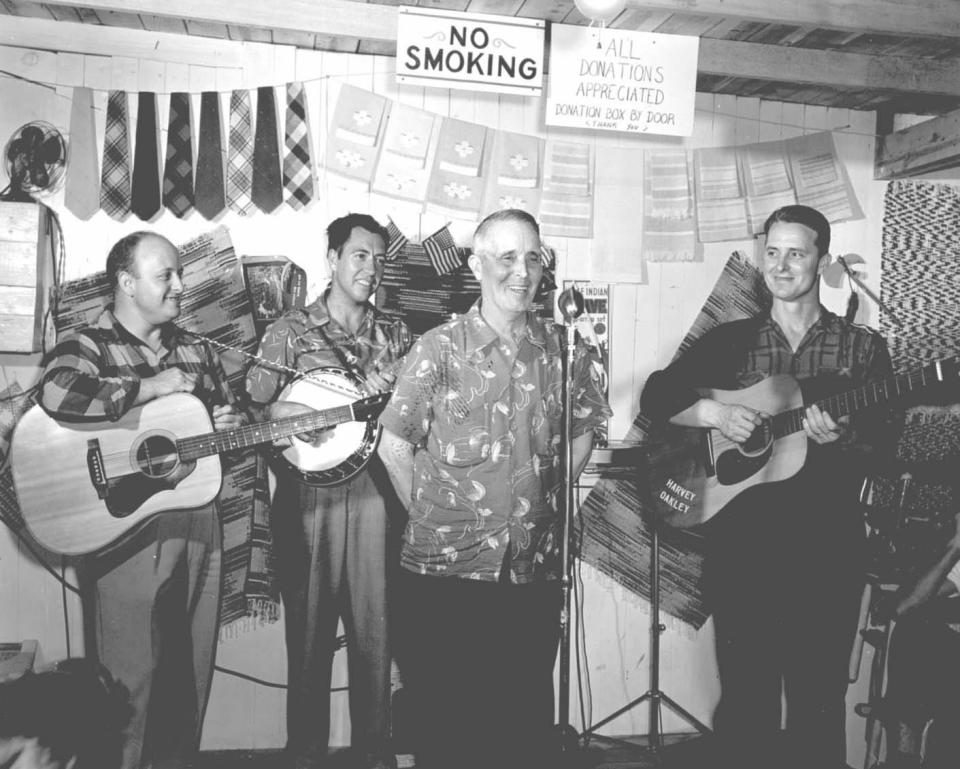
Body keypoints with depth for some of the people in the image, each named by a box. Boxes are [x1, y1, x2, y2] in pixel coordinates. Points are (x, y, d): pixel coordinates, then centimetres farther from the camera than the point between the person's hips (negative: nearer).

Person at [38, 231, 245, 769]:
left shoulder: (198, 350, 14)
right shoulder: (89, 346, -4)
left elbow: (232, 413, 24)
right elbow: (58, 394, -27)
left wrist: (232, 425, 0)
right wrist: (151, 387, -19)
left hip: (200, 523, 6)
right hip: (126, 530, -5)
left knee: (193, 672, 15)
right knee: (130, 680, 2)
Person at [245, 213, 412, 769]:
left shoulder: (395, 333, 11)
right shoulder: (291, 331, 2)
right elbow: (252, 406, -1)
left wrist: (390, 392, -7)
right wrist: (291, 415, -19)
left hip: (375, 489, 2)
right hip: (309, 492, -2)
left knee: (376, 627, 7)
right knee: (310, 629, 7)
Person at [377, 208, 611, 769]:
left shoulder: (563, 349, 4)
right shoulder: (440, 348, -4)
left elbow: (582, 437, 15)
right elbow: (394, 447, -1)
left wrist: (542, 505, 8)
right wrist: (435, 515, -1)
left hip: (535, 570, 3)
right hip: (444, 570, -2)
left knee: (527, 723, 14)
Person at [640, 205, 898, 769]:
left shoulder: (864, 347, 8)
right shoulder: (729, 341, 9)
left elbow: (885, 437, 0)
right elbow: (656, 397, 4)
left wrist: (841, 437, -20)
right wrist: (714, 413, -12)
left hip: (827, 543, 0)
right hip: (741, 538, 1)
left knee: (819, 700, 5)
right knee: (745, 696, 6)